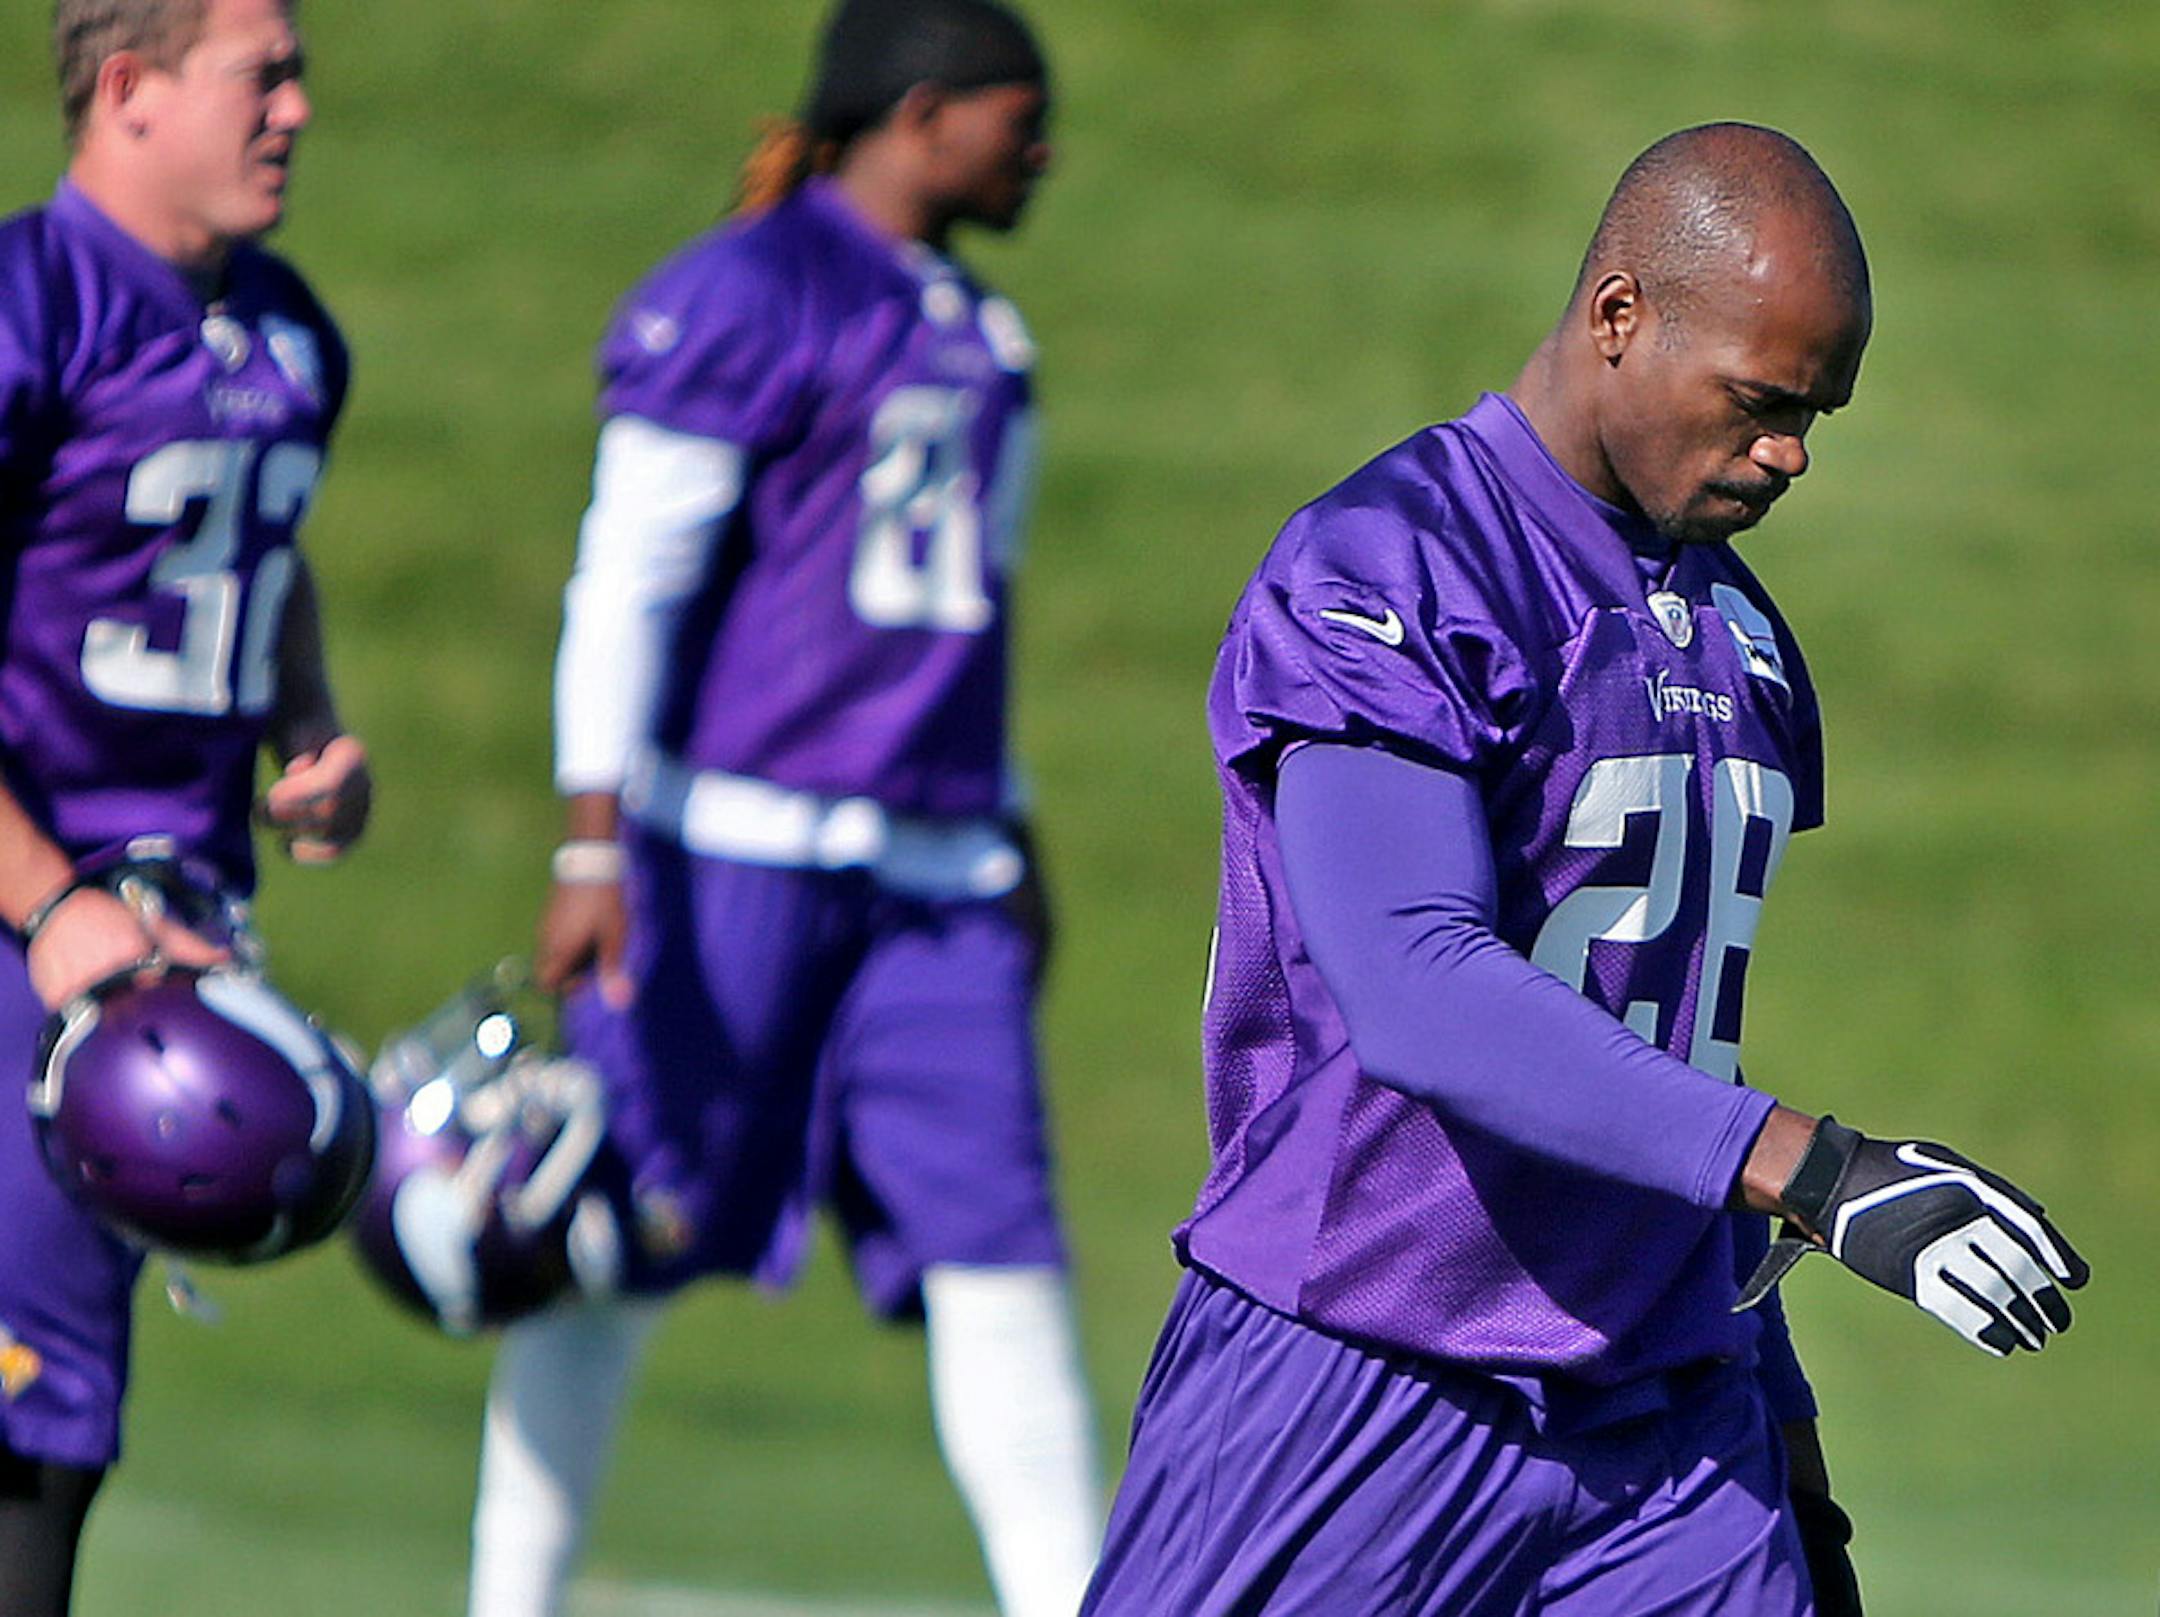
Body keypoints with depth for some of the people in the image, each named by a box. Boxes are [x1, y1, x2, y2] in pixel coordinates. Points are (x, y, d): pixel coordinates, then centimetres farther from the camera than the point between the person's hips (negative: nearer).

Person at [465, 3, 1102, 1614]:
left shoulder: (976, 335, 18)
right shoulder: (745, 296, -7)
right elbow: (627, 577, -11)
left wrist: (1010, 841, 26)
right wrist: (594, 847, -18)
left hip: (932, 875, 7)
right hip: (734, 844, -7)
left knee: (999, 1246, -2)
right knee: (626, 1239, -2)